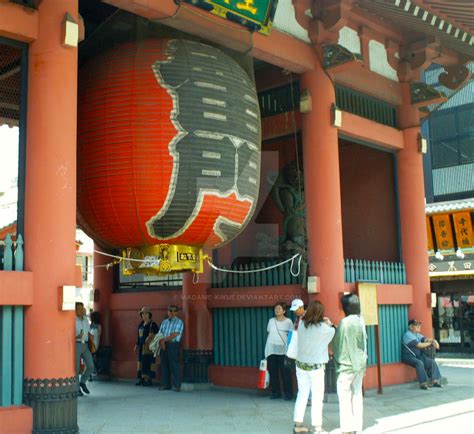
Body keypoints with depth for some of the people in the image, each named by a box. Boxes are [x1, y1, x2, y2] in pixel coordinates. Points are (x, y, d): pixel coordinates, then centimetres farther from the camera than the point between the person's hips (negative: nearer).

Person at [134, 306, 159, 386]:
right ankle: (141, 378, 10)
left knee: (148, 362, -7)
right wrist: (136, 346, 17)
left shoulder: (153, 325, -6)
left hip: (149, 347, -7)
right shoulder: (141, 325, 15)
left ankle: (148, 380, -3)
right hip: (141, 347, 7)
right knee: (141, 362, 5)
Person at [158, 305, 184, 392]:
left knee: (174, 365, -7)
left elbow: (175, 334, -12)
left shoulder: (179, 322, -2)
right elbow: (160, 334, 11)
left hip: (173, 345, -5)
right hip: (164, 345, 5)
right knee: (164, 365, 5)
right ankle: (165, 384, 12)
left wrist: (163, 340, -12)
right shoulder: (164, 322, 16)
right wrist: (161, 342, -8)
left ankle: (177, 385, -3)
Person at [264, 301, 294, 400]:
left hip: (283, 351, -3)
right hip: (271, 351, 4)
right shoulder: (271, 321, 9)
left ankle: (288, 393, 7)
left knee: (285, 373, -3)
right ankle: (276, 392, 16)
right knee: (273, 372, 6)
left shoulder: (288, 321, -1)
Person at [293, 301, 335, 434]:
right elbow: (335, 333, 2)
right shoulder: (323, 327, -15)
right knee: (317, 397, 2)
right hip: (316, 366, -4)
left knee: (302, 394, 14)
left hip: (301, 364, 5)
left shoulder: (302, 324, -4)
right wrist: (330, 324, 17)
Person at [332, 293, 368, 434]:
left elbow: (337, 344, -10)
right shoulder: (361, 321, 4)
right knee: (357, 395, 12)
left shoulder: (345, 322, -17)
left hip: (347, 365, -7)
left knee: (345, 397, -1)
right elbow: (363, 340, 10)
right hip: (360, 363, 7)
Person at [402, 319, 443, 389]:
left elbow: (426, 339, 6)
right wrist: (430, 343, -11)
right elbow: (419, 345, -20)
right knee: (419, 363, -35)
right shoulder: (408, 335, -14)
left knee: (432, 362, -6)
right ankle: (423, 383, -30)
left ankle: (435, 381, -3)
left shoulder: (417, 334, 15)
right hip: (408, 356, -9)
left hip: (418, 356, 9)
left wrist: (434, 341, -16)